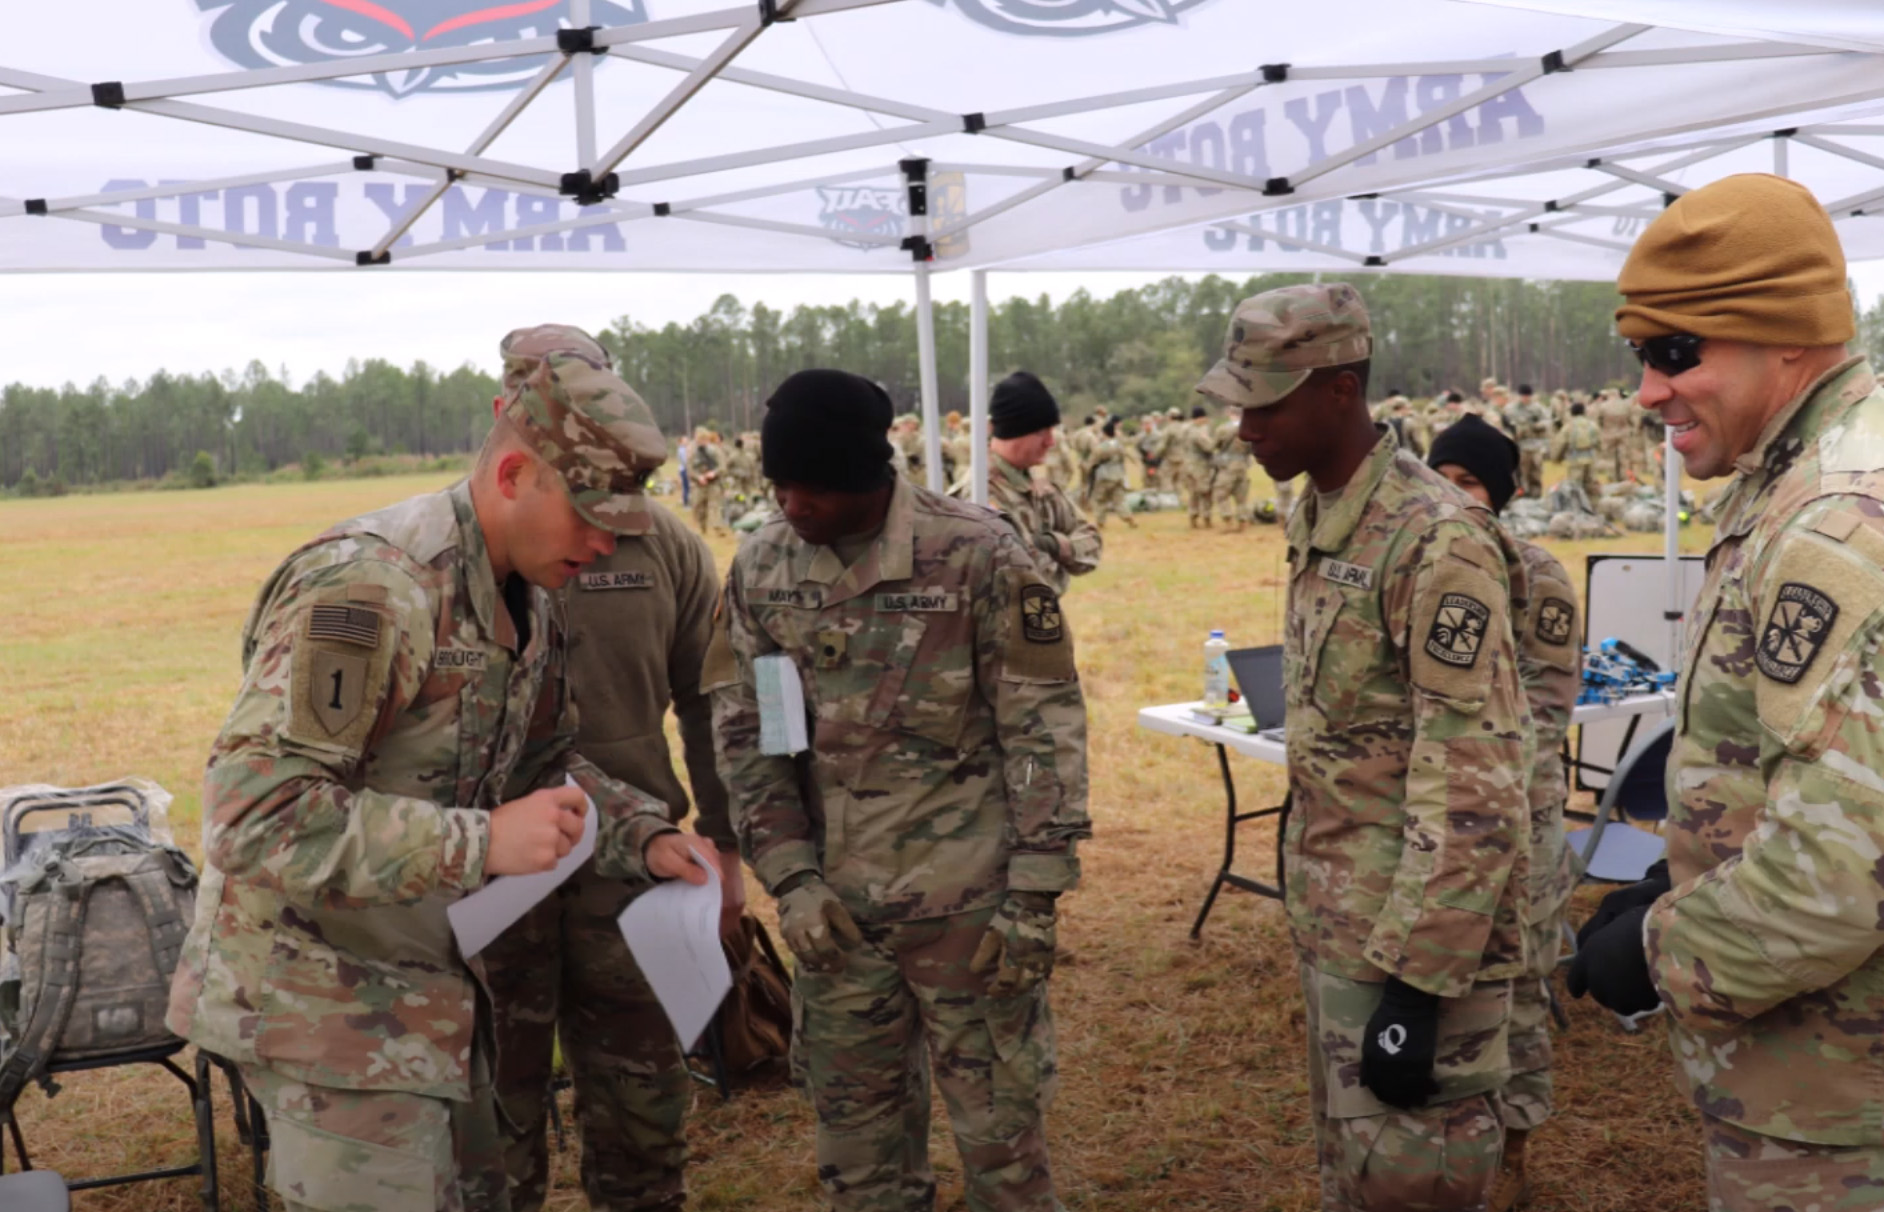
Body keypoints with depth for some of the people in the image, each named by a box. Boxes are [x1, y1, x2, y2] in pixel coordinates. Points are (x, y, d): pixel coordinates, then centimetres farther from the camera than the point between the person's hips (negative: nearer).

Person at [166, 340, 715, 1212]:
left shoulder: (528, 603, 3)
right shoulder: (364, 589, -26)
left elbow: (546, 762, 17)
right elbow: (253, 813, -30)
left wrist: (644, 838, -1)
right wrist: (478, 842, -33)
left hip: (426, 983, 9)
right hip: (323, 998, -9)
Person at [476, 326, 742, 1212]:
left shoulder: (668, 549, -2)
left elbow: (708, 707, 5)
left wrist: (725, 847, 6)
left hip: (635, 861, 2)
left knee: (640, 1102, 15)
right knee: (499, 1104, 15)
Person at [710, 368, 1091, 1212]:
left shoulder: (976, 553, -12)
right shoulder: (761, 567, 0)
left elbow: (1044, 724, -10)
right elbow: (743, 729, 5)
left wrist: (1033, 893, -12)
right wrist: (789, 877, -4)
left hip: (968, 896, -4)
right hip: (835, 903, 4)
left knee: (999, 1126, 10)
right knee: (857, 1135, 17)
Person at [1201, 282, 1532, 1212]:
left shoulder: (1438, 541, -21)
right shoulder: (1315, 518, 7)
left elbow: (1473, 792, -24)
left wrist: (1417, 982, -23)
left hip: (1412, 931, -8)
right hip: (1329, 917, 9)